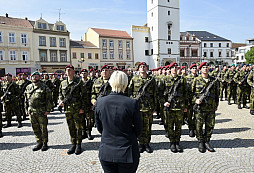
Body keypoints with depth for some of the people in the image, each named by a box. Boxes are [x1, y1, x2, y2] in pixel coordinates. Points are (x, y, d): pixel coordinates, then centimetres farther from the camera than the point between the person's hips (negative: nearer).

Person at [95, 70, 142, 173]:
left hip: (106, 153, 3)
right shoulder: (132, 103, -18)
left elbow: (99, 128, 4)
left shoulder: (100, 102, -9)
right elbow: (138, 130, -7)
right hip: (127, 153, -2)